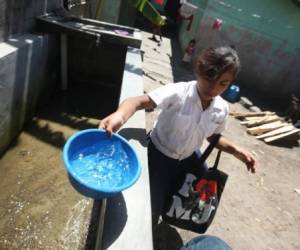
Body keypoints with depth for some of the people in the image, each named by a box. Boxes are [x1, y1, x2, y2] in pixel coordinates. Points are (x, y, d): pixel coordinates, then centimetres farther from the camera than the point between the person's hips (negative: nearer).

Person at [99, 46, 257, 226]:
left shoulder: (221, 109, -13)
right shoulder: (178, 93, -31)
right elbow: (140, 101, -44)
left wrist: (235, 150, -10)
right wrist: (119, 115, -65)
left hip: (188, 157, 6)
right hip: (159, 154, -5)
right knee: (155, 206, 4)